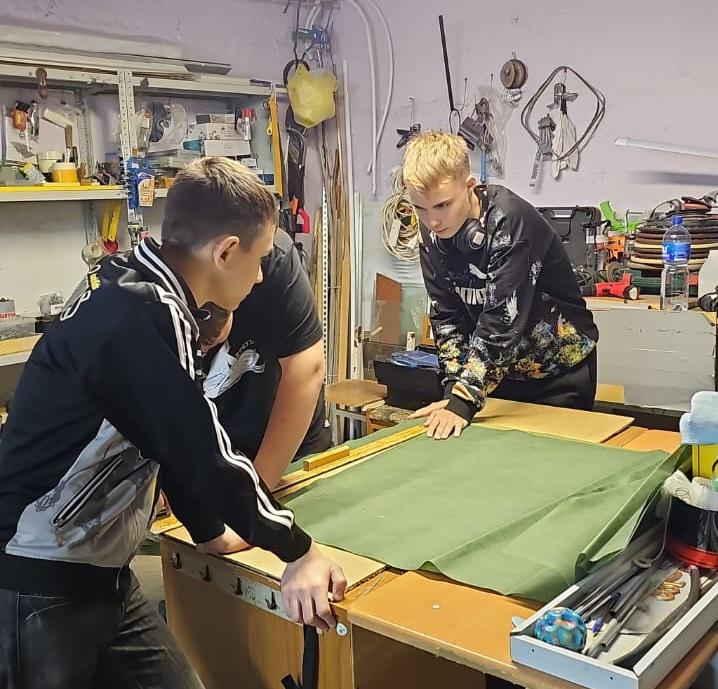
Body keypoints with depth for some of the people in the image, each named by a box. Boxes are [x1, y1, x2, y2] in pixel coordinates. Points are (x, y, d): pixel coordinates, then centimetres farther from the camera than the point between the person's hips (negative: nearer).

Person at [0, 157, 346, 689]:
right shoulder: (139, 316, -25)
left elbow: (177, 439, 13)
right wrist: (298, 550, -13)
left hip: (98, 573, 9)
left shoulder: (141, 296, 5)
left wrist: (210, 530, 19)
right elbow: (203, 452, -23)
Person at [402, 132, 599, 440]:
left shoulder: (510, 220, -30)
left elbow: (502, 319, -33)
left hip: (559, 368, -5)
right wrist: (453, 390, -17)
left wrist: (464, 400, -35)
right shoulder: (433, 233, -10)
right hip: (501, 366, 5)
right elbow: (446, 317, -8)